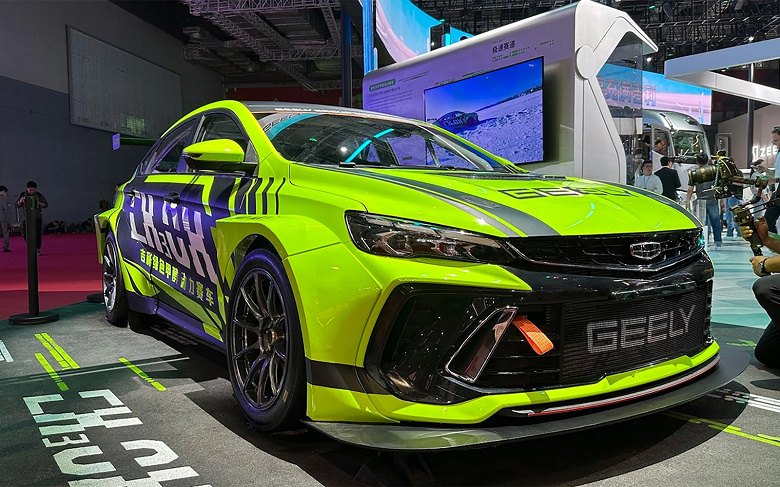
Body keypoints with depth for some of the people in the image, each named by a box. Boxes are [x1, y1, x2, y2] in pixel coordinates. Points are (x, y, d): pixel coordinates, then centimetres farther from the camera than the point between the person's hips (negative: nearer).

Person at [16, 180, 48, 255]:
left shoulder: (39, 195, -1)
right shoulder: (23, 194, 4)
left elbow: (46, 204, 0)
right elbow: (17, 205, 6)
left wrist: (39, 203, -20)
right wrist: (20, 202, -16)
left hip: (37, 217, -2)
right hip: (26, 217, 2)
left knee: (37, 234, -3)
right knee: (26, 234, -1)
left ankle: (38, 249, 4)